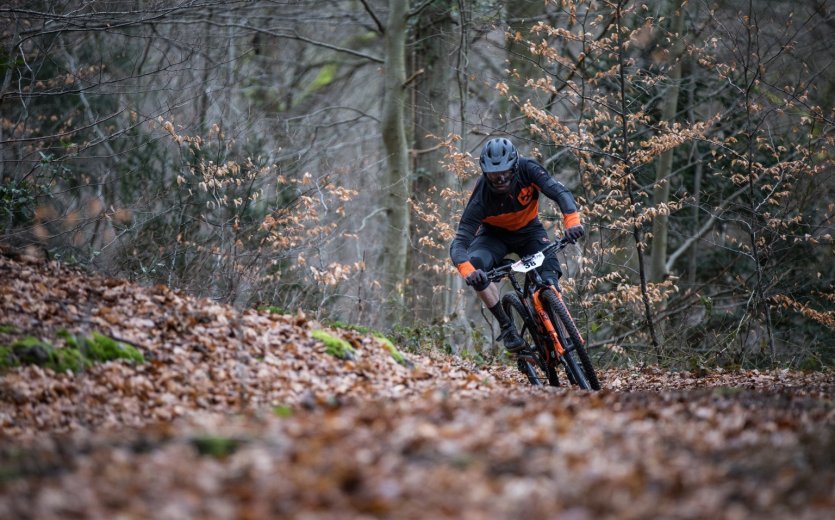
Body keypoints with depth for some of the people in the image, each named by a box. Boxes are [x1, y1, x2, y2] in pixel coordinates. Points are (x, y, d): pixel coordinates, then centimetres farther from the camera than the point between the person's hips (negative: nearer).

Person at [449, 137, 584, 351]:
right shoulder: (481, 197, -32)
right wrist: (468, 271, -57)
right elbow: (459, 243, -36)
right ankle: (506, 326, -16)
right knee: (475, 265, -31)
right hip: (494, 234, -1)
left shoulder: (527, 169, -29)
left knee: (549, 276, -25)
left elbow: (560, 192, -36)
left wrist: (572, 220, -56)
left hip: (529, 230, 1)